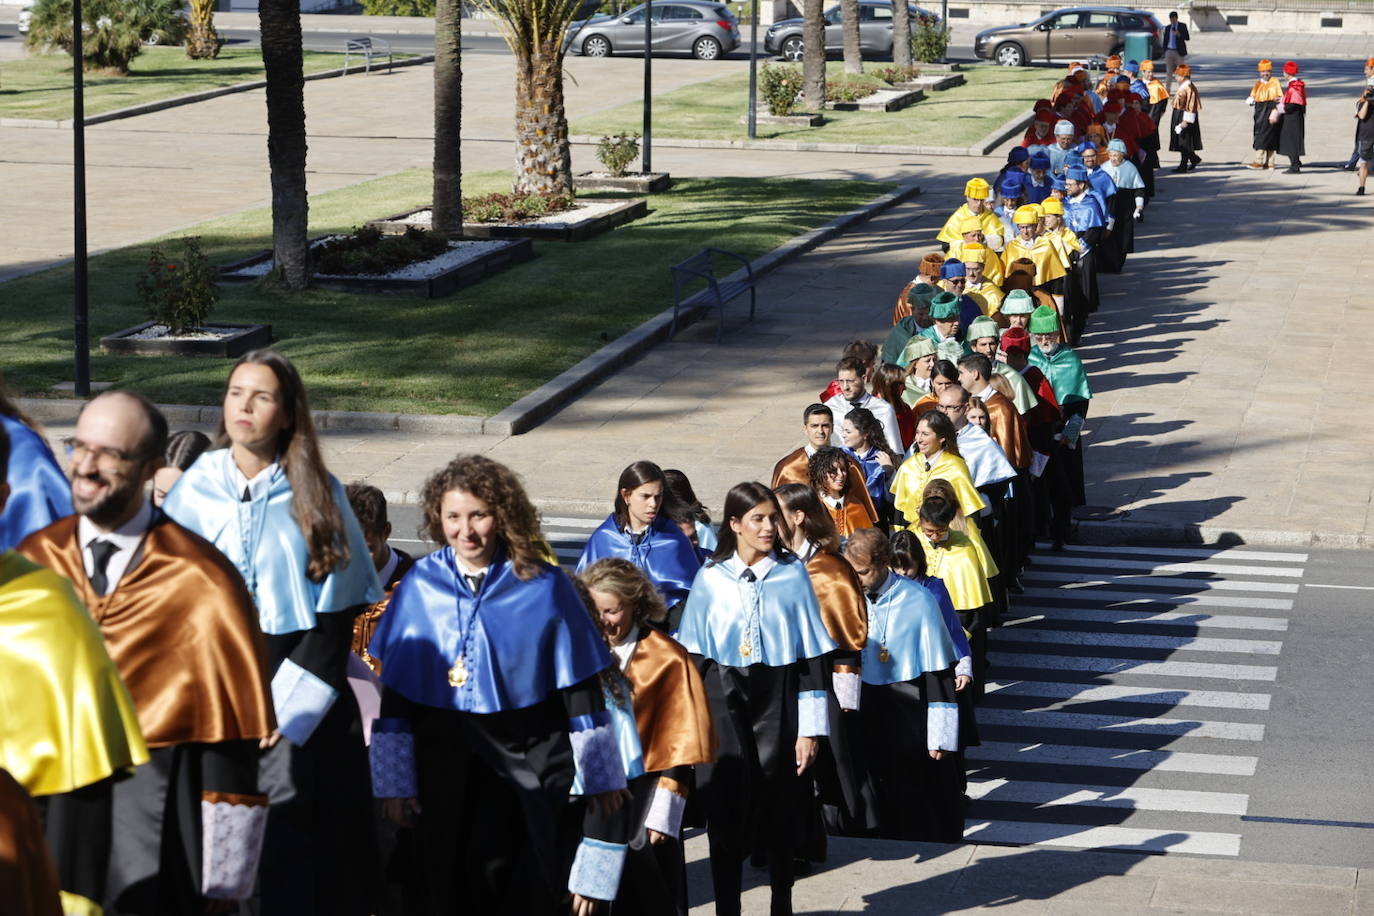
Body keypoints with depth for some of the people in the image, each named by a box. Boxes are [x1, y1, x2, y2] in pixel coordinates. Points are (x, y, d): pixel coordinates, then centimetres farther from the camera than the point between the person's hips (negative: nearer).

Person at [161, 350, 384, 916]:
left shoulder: (317, 495, 1)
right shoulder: (194, 491, 4)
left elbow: (335, 619, -1)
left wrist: (282, 712, -9)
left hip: (300, 708, -1)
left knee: (293, 849, -4)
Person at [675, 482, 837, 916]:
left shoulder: (793, 574, -1)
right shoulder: (711, 578, 1)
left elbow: (813, 653, -1)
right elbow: (692, 653, 7)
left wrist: (809, 729, -4)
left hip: (776, 701, 0)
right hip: (724, 702, 0)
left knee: (777, 807, 9)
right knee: (726, 805, -5)